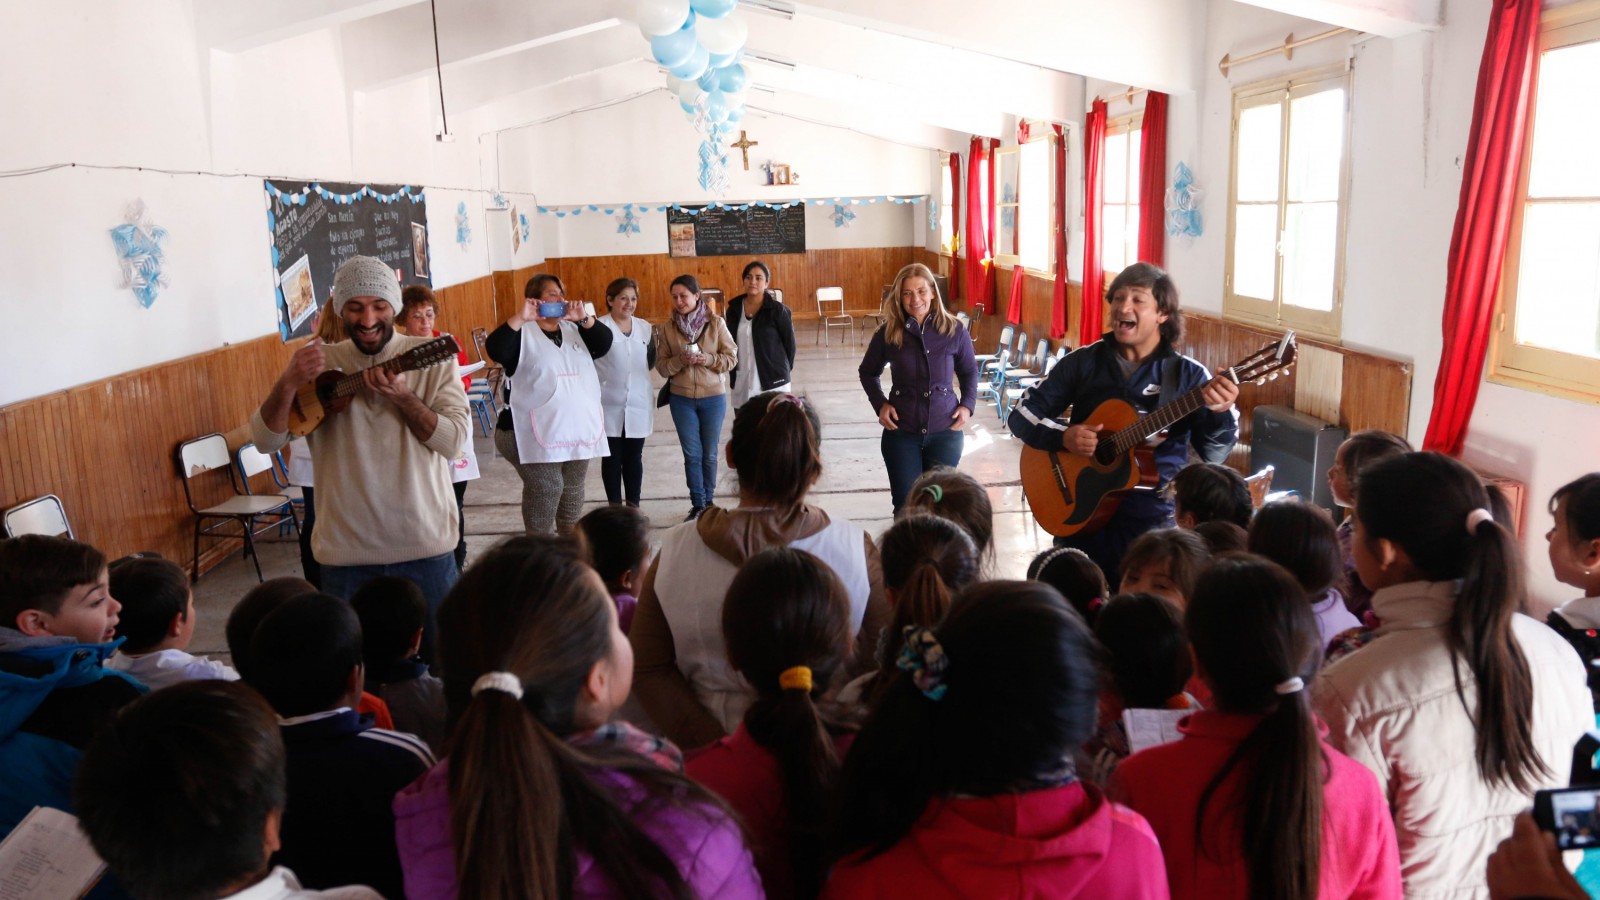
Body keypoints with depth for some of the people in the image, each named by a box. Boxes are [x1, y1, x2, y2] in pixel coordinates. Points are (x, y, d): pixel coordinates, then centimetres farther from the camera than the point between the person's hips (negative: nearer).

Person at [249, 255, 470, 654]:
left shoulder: (430, 357, -3)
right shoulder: (317, 363, 2)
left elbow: (453, 441, -10)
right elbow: (265, 441, -3)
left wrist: (399, 396, -23)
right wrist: (289, 383, -20)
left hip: (425, 546, -1)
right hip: (346, 553, 1)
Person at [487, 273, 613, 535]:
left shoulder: (573, 329, 13)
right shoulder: (522, 333, -4)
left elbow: (604, 344, -1)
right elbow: (495, 350, -21)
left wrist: (584, 318, -15)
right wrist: (520, 317, -29)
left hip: (578, 428, 6)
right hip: (537, 432, -6)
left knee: (573, 491, 15)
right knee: (545, 491, -6)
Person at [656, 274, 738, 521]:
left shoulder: (716, 323, -7)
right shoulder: (667, 329, -2)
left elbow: (731, 358, -4)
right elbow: (662, 367, -1)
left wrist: (707, 359, -20)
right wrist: (680, 360, -20)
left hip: (713, 398, -1)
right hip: (681, 399, 1)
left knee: (709, 454, 10)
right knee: (692, 454, 5)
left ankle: (708, 502, 26)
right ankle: (697, 505, 15)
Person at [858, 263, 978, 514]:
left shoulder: (954, 330, -4)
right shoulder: (888, 333, -4)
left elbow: (969, 372, 12)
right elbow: (868, 373, 13)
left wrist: (968, 404, -3)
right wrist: (879, 404, -2)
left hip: (945, 431, 0)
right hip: (901, 432, 0)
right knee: (905, 505, 1)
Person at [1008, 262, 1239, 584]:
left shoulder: (1188, 375, -2)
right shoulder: (1083, 362, 1)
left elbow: (1213, 454, -9)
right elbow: (1022, 415, 2)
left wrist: (1221, 412, -28)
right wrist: (1063, 436, -16)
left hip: (1154, 518, -1)